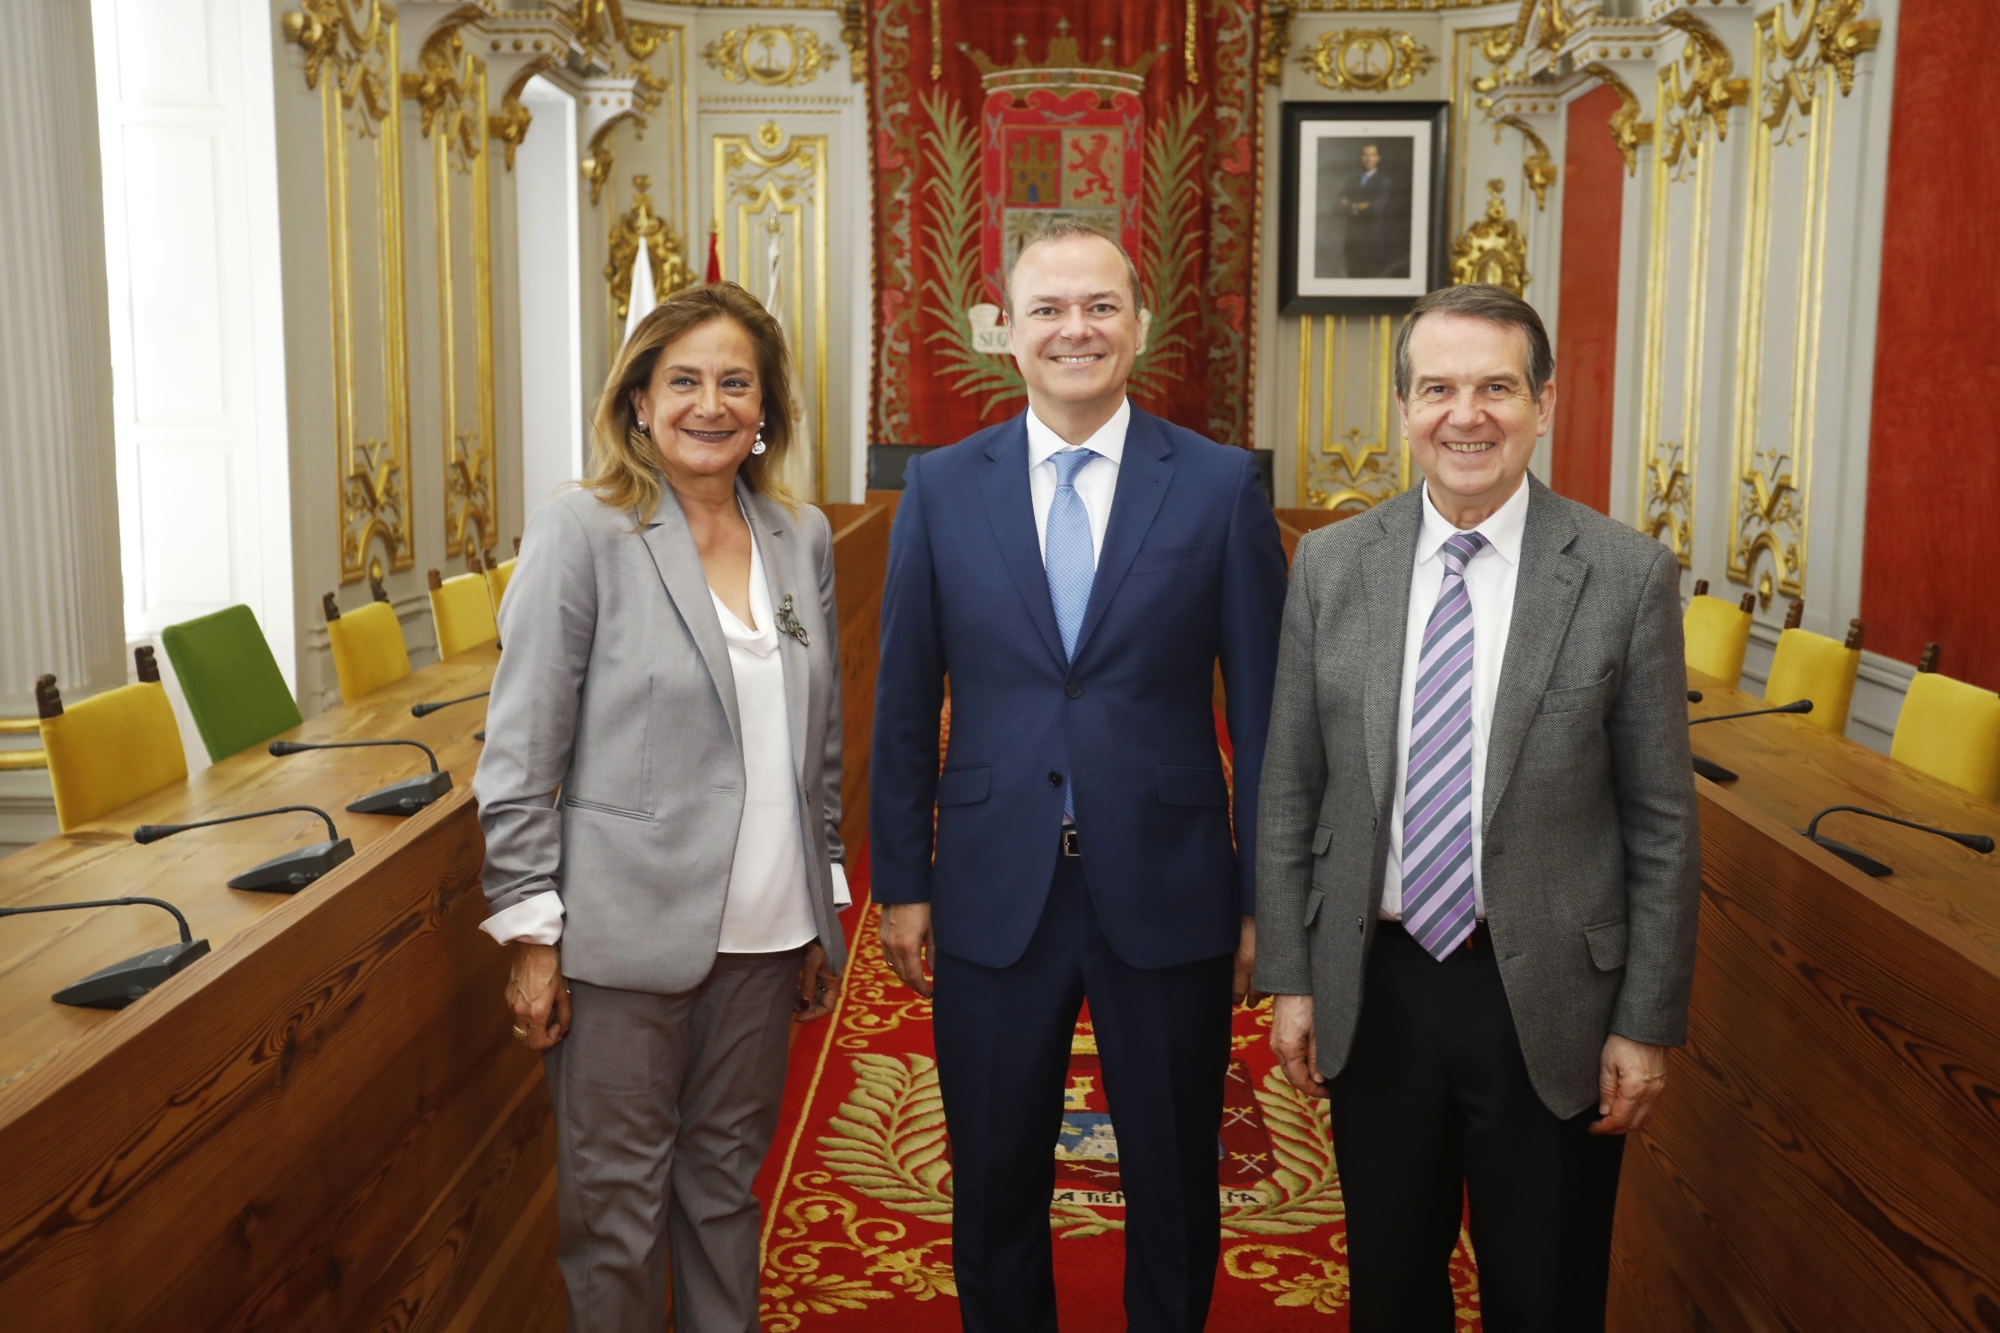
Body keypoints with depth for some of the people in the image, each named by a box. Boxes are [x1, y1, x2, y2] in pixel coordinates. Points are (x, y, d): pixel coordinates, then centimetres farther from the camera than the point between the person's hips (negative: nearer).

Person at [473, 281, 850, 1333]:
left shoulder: (802, 537, 7)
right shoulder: (582, 532, -8)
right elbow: (519, 753, -8)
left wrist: (821, 912, 13)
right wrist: (530, 936, -10)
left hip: (762, 932, 4)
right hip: (626, 934, -4)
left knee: (726, 1179, 17)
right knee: (617, 1205, 8)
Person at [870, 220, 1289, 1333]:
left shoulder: (1222, 486, -4)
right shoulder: (942, 488, 1)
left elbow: (1263, 704, -2)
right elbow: (905, 701, 4)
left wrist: (1264, 896, -2)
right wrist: (902, 879, 4)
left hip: (1168, 895, -1)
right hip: (993, 900, 1)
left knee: (1176, 1190, 16)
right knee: (995, 1189, 17)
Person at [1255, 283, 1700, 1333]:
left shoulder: (1628, 576, -8)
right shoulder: (1329, 564, -1)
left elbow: (1662, 822, -5)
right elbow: (1287, 790, 3)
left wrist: (1648, 1023, -5)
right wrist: (1288, 977, 2)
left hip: (1550, 1005, -2)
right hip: (1375, 990, 2)